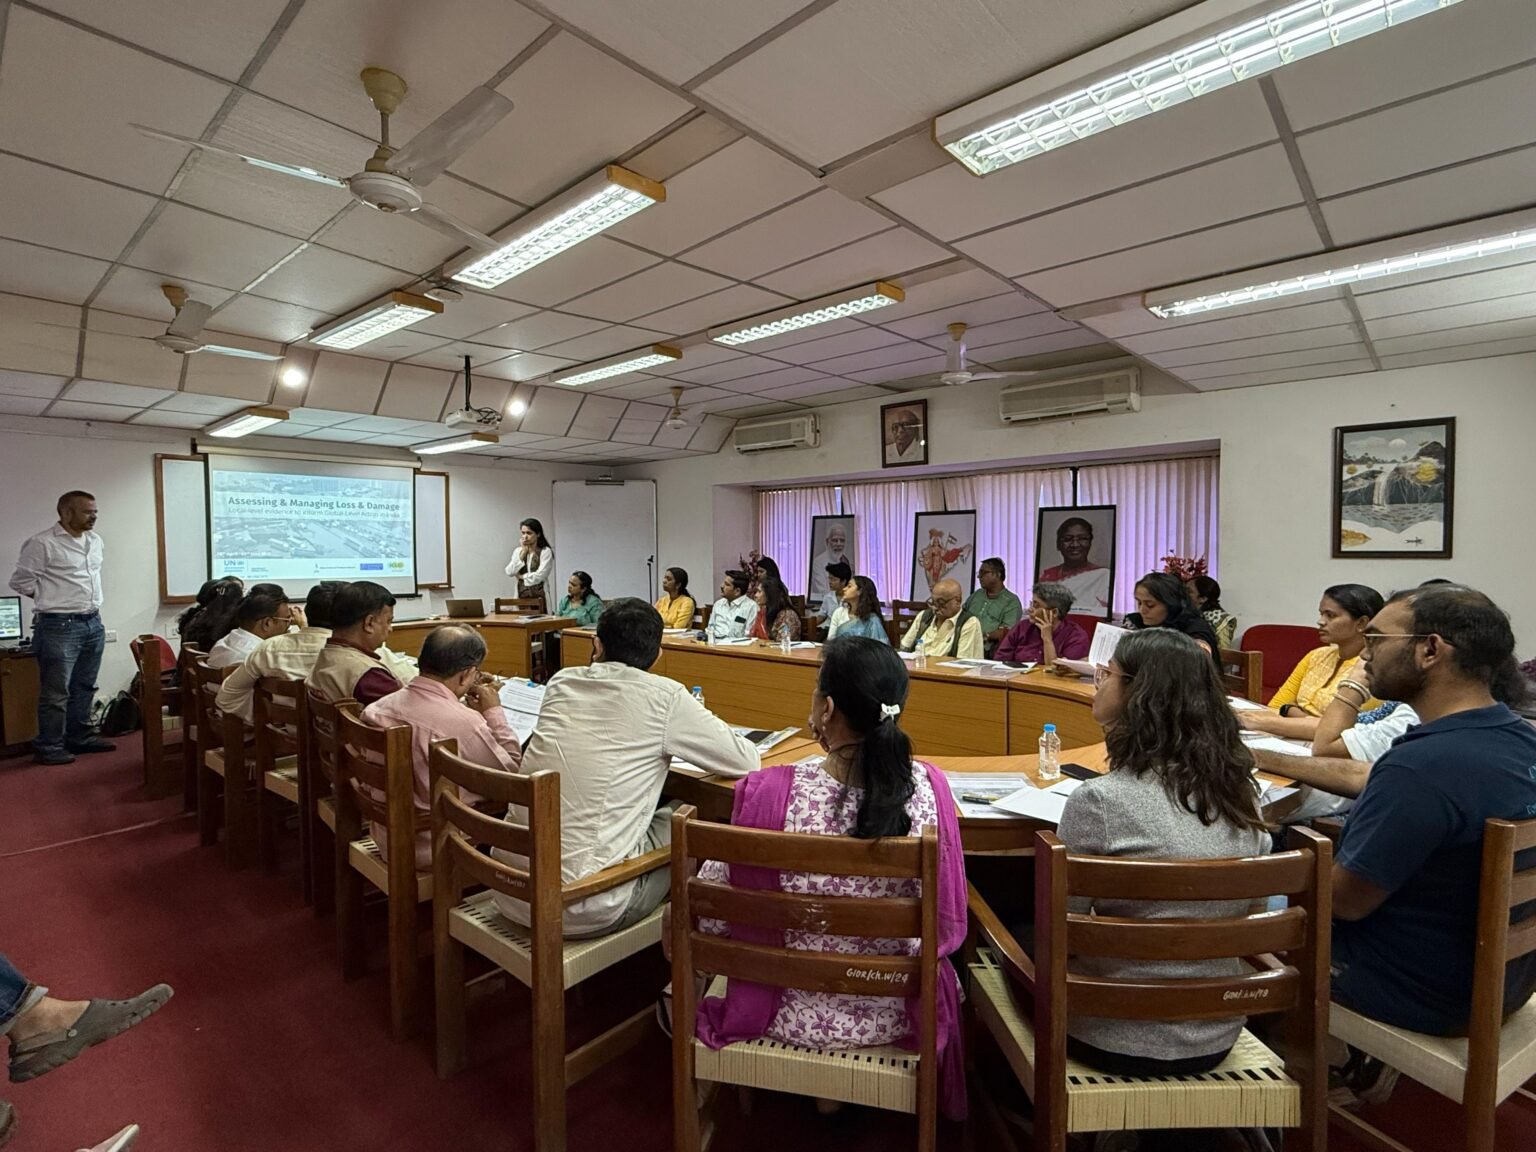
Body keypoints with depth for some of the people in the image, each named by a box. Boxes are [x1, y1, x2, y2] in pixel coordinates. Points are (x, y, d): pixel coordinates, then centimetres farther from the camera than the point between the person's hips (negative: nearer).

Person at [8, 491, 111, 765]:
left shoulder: (95, 540, 11)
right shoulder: (42, 543, -11)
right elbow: (20, 581, -6)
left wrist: (90, 604, 14)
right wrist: (51, 599, 1)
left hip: (93, 623, 7)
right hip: (59, 626, -7)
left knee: (84, 687, 15)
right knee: (56, 692, -1)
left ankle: (81, 737, 25)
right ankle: (48, 747, 9)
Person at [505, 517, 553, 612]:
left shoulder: (546, 551, -4)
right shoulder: (518, 551, 12)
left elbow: (540, 576, -13)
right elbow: (509, 572, 0)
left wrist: (521, 576, 1)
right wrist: (523, 553, -4)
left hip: (539, 597, -4)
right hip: (521, 597, 4)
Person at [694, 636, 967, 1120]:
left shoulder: (766, 792, -26)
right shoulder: (927, 789, -21)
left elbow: (706, 914, -13)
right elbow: (948, 926, -10)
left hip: (791, 1016, -1)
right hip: (891, 1018, 2)